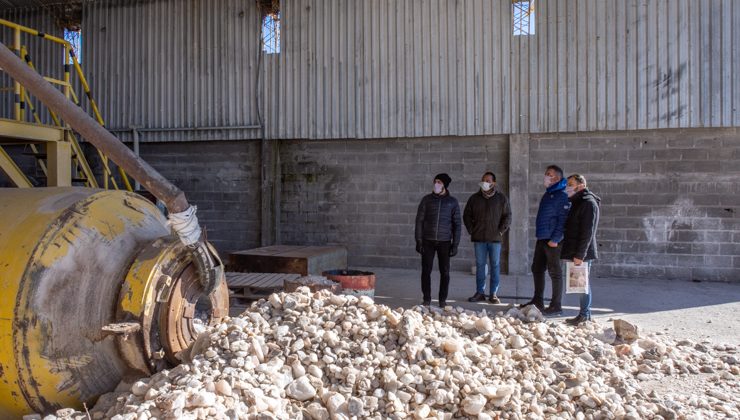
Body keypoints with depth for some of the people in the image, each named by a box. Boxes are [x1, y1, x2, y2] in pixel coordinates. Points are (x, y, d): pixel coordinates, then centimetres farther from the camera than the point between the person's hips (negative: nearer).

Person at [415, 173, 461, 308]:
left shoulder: (452, 202, 2)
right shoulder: (427, 199, 2)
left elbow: (456, 224, 3)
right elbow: (419, 220, 2)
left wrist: (455, 244, -3)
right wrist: (418, 241, -5)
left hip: (444, 242, 0)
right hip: (428, 241, 0)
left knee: (444, 272, 2)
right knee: (426, 270, 1)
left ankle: (443, 299, 14)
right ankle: (426, 299, 12)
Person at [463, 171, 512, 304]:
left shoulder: (501, 198, 3)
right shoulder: (474, 198, 8)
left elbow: (507, 216, 4)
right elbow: (467, 215, 13)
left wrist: (501, 231, -4)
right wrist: (471, 230, 4)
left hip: (495, 238, -2)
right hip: (479, 238, 2)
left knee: (495, 266, 1)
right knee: (480, 265, 5)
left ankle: (493, 294, 7)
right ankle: (480, 292, 12)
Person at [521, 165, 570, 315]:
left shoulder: (562, 196, -12)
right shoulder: (547, 194, 16)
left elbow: (563, 219, -18)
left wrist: (555, 239, -21)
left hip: (553, 241, -9)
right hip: (541, 239, 9)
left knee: (555, 272, -1)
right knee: (537, 269, 14)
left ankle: (556, 306, 7)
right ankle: (538, 301, 24)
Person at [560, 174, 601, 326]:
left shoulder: (588, 203, -13)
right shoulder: (577, 202, 16)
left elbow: (587, 232, -19)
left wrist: (580, 254, -21)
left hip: (582, 253, -9)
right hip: (577, 251, 9)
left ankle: (584, 315, 4)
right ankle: (585, 314, 18)